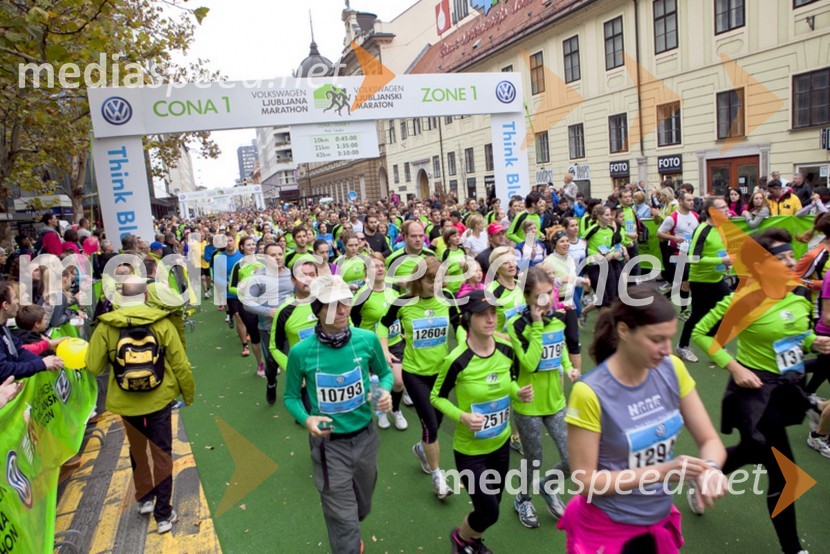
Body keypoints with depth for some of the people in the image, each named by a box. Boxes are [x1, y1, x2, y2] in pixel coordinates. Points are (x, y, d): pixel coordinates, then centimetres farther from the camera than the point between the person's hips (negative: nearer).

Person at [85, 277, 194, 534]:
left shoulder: (106, 326, -10)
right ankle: (163, 514, 15)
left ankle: (145, 498, 40)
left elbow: (94, 367, -7)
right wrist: (188, 394, 6)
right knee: (162, 454, 10)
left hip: (126, 403, 2)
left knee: (138, 450, 25)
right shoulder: (162, 323, -12)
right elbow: (180, 364, -9)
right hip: (159, 400, -1)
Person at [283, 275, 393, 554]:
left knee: (361, 509, 27)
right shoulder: (301, 352, -18)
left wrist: (385, 393, -17)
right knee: (344, 520, 4)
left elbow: (385, 373, 5)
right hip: (328, 444, -3)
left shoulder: (367, 340, -14)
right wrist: (306, 419, -22)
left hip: (365, 437, 3)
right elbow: (291, 397, -3)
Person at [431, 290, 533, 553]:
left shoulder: (506, 350, -10)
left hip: (501, 443, 5)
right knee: (488, 512, 4)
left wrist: (519, 393, -11)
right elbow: (436, 397, -11)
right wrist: (462, 416, -27)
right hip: (470, 450, -5)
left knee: (491, 505, 22)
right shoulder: (458, 360, -25)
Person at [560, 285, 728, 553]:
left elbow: (710, 440, -3)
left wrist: (709, 469, -25)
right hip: (608, 529, -5)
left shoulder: (672, 370, -10)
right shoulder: (590, 392, -26)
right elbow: (585, 480, -20)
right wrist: (661, 471, -27)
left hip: (659, 519, 5)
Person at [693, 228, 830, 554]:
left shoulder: (800, 296, -1)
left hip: (787, 388, 8)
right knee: (783, 472, 0)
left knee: (753, 452, 24)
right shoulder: (744, 301, -22)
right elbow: (701, 334, -16)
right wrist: (735, 368, -21)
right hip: (755, 390, -8)